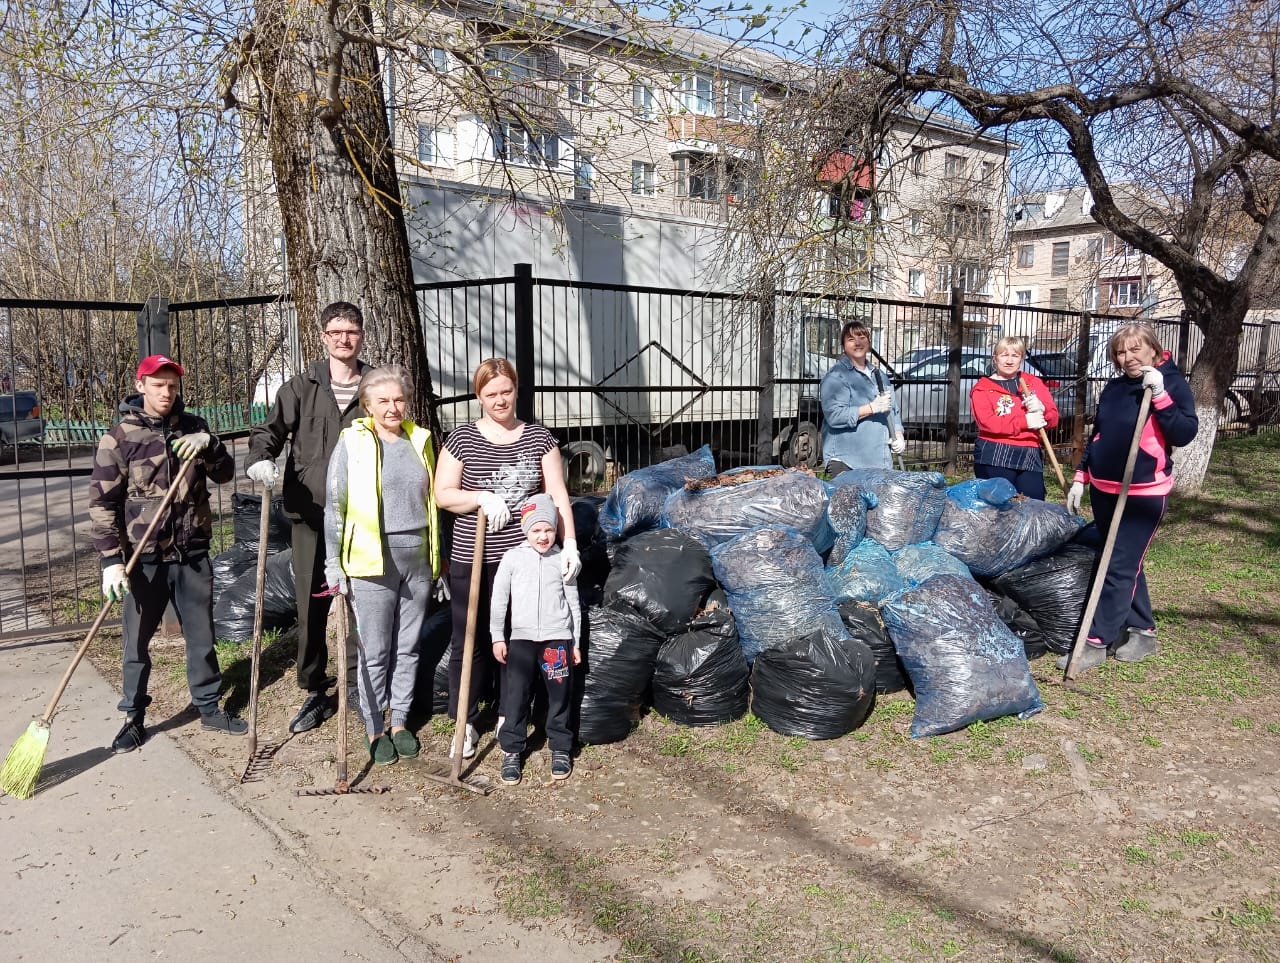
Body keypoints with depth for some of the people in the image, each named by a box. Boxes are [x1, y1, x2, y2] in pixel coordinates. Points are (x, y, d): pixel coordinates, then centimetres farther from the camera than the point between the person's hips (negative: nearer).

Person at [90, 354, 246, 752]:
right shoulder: (119, 438, -7)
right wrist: (111, 560, -15)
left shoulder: (192, 426, 5)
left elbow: (225, 474, 6)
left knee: (202, 636, 12)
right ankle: (134, 717, 24)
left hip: (193, 554, 3)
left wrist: (209, 444, -14)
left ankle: (209, 707, 27)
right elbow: (103, 504, -9)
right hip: (144, 558, -3)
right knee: (137, 642, 8)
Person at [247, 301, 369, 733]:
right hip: (309, 514, 1)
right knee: (310, 606, 7)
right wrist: (261, 459, -22)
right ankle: (316, 693, 22)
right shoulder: (302, 387, 5)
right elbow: (269, 429, 0)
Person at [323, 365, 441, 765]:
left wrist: (438, 559, 16)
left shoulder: (420, 439, 9)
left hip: (417, 560, 4)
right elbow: (334, 507, -3)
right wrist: (333, 564, -6)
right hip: (373, 562, -4)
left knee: (408, 647, 12)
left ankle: (400, 721, 27)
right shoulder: (352, 442, -4)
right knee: (375, 652, 4)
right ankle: (374, 729, 19)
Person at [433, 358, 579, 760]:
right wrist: (483, 497, -17)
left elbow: (558, 495, 0)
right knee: (471, 642, 7)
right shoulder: (461, 439, 0)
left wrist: (569, 543, -11)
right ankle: (465, 723, 22)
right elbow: (442, 494, 0)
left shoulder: (539, 438, 4)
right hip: (472, 560, -1)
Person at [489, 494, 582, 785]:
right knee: (516, 696, 1)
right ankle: (512, 750, 14)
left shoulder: (561, 560, 4)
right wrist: (497, 636, 0)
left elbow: (573, 602, 10)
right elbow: (498, 599, 4)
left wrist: (576, 642, 10)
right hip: (521, 638, -1)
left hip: (557, 638, 1)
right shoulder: (513, 558, 1)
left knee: (559, 696, 7)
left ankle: (561, 748, 22)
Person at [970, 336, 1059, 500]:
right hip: (994, 457, -3)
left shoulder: (1034, 383, 17)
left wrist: (1041, 409, -10)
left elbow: (1053, 419, 13)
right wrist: (1025, 421, -15)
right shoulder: (982, 388, 3)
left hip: (1029, 457, 4)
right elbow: (986, 422, -13)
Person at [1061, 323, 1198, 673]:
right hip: (1103, 490, 6)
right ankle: (1143, 632, 26)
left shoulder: (1173, 383, -7)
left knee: (1119, 568, -5)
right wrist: (1080, 479, 11)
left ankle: (1096, 642, -1)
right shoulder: (1113, 388, 9)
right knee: (1127, 563, 14)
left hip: (1144, 495, -6)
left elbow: (1185, 434, -18)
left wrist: (1160, 395, -25)